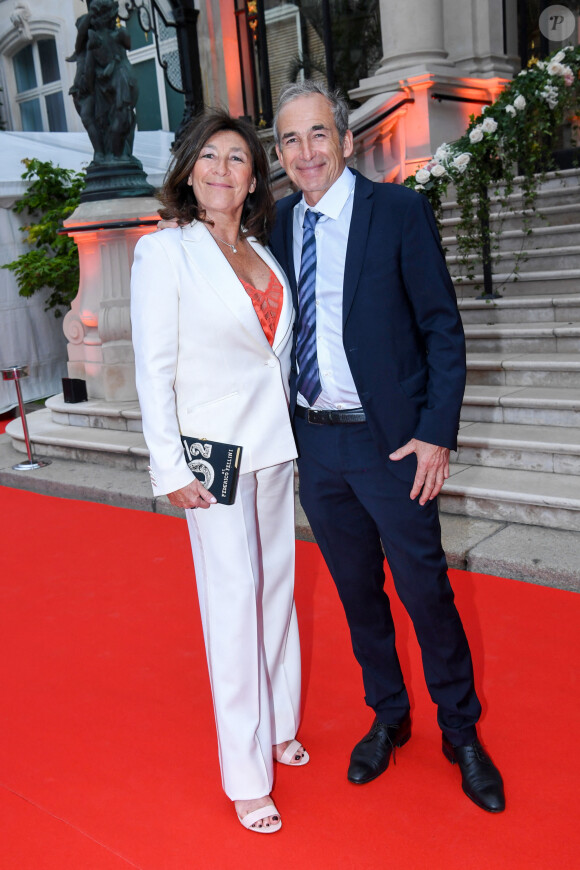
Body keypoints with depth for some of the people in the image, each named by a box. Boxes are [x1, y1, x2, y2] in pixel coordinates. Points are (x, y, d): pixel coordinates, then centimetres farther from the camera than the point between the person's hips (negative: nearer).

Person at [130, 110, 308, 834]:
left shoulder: (262, 254, 11)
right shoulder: (163, 252, -7)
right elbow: (154, 369, -9)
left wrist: (293, 433, 13)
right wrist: (170, 468, -13)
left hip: (275, 446, 6)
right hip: (215, 452, -6)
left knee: (277, 589, 14)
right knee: (234, 604, -1)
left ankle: (279, 727, 34)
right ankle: (246, 775, 14)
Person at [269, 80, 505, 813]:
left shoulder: (398, 211, -6)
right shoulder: (280, 224, 6)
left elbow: (443, 328, -7)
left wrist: (437, 432, -13)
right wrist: (280, 426, 4)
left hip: (389, 441, -4)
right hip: (313, 442, 4)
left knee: (426, 590, 6)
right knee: (356, 590, 16)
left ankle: (461, 731, 29)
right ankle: (388, 717, 37)